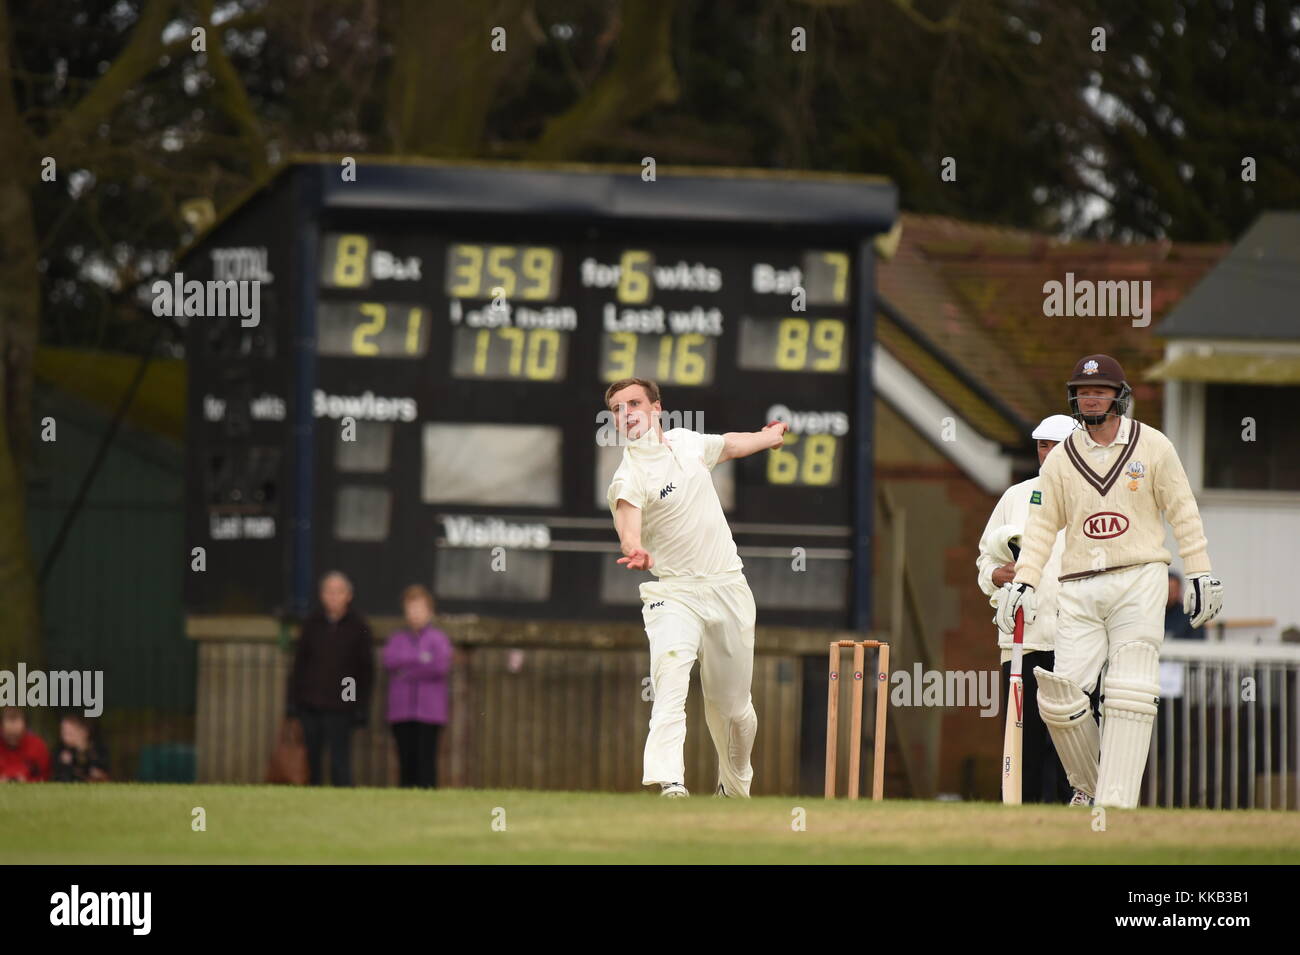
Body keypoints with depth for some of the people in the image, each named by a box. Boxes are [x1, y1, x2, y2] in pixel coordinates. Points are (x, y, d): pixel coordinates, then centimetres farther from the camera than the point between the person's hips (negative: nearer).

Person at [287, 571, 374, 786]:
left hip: (340, 709, -3)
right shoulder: (313, 625, 8)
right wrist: (293, 699, 4)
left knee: (340, 761, -7)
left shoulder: (358, 627, 1)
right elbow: (299, 664, 10)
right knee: (312, 761, 6)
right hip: (310, 706, 3)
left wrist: (362, 707, -4)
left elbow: (366, 669, 2)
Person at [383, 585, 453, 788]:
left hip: (429, 710, -3)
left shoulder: (438, 638, 6)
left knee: (426, 761, -10)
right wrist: (421, 658, -12)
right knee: (406, 762, 1)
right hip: (401, 710, 3)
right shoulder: (397, 639, 14)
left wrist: (406, 670, -6)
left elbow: (442, 667, -10)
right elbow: (390, 661, -5)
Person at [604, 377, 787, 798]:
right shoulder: (629, 476, -13)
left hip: (728, 588, 5)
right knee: (671, 680, -29)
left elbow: (728, 445, 30)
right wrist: (635, 552, -57)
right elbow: (628, 527, -33)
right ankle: (670, 783, -43)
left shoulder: (686, 442, 6)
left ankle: (735, 787, 33)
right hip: (673, 594, -5)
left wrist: (769, 436, 50)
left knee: (733, 707, 9)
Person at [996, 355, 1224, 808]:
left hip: (1139, 581, -2)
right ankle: (1088, 785, 14)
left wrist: (1200, 574, 4)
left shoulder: (1153, 447, 4)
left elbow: (1182, 511, 8)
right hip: (1079, 590, 2)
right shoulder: (1061, 458, 9)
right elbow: (1042, 525, 11)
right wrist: (1023, 583, 0)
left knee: (1129, 696, -12)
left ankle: (1116, 805, -13)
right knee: (1060, 698, -9)